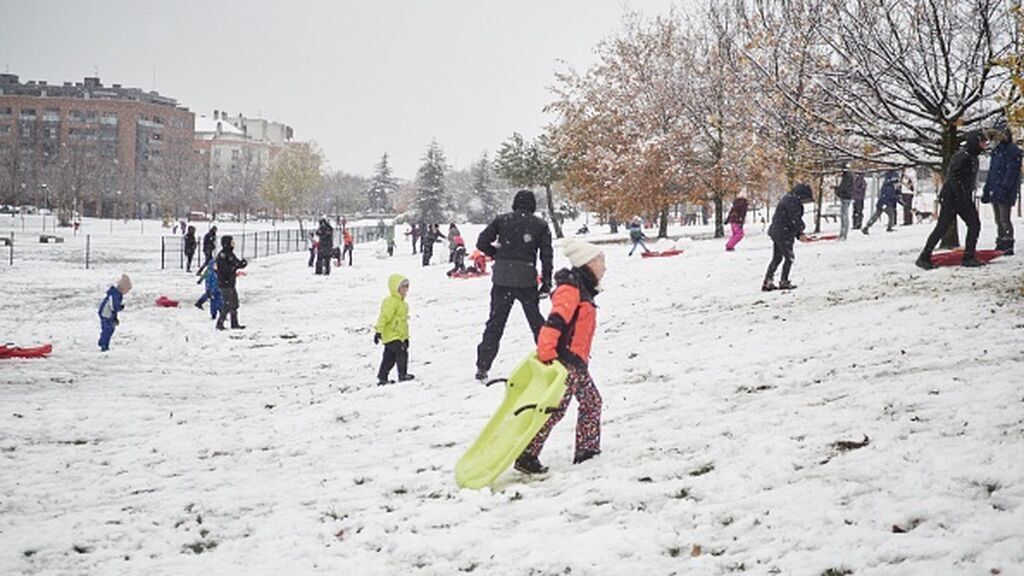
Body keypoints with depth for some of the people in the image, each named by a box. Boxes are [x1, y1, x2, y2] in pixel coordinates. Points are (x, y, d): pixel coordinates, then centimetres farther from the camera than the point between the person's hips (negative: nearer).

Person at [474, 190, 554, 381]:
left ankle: (483, 366, 2)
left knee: (495, 322, 6)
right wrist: (546, 283, 5)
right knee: (536, 321, 14)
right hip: (527, 279, -1)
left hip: (502, 278, 1)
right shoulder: (540, 225, 5)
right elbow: (546, 256, 1)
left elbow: (482, 243, 0)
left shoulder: (502, 220, 5)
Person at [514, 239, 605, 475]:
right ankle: (527, 457, -8)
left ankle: (587, 450, 23)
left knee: (592, 402, 15)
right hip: (565, 361, -10)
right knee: (555, 409, -11)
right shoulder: (570, 289, -15)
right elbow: (554, 322, -24)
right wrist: (546, 355, -30)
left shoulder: (583, 291, 18)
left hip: (577, 363, 10)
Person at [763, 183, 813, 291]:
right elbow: (795, 219, -18)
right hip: (784, 234, -10)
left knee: (777, 258, 14)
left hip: (776, 232, 10)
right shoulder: (792, 201, -14)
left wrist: (798, 234, 13)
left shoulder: (788, 199, 18)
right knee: (789, 258, 1)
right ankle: (784, 282, 7)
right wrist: (800, 232, 0)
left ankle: (767, 282, 15)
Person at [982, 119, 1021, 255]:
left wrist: (1004, 188, -25)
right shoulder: (996, 150, 18)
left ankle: (1008, 247, -6)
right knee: (999, 221, 13)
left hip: (1005, 193, -9)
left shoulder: (1013, 151, -9)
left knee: (1004, 220, -9)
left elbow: (1011, 172, -17)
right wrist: (986, 190, 19)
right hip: (994, 192, 9)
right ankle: (1000, 246, 20)